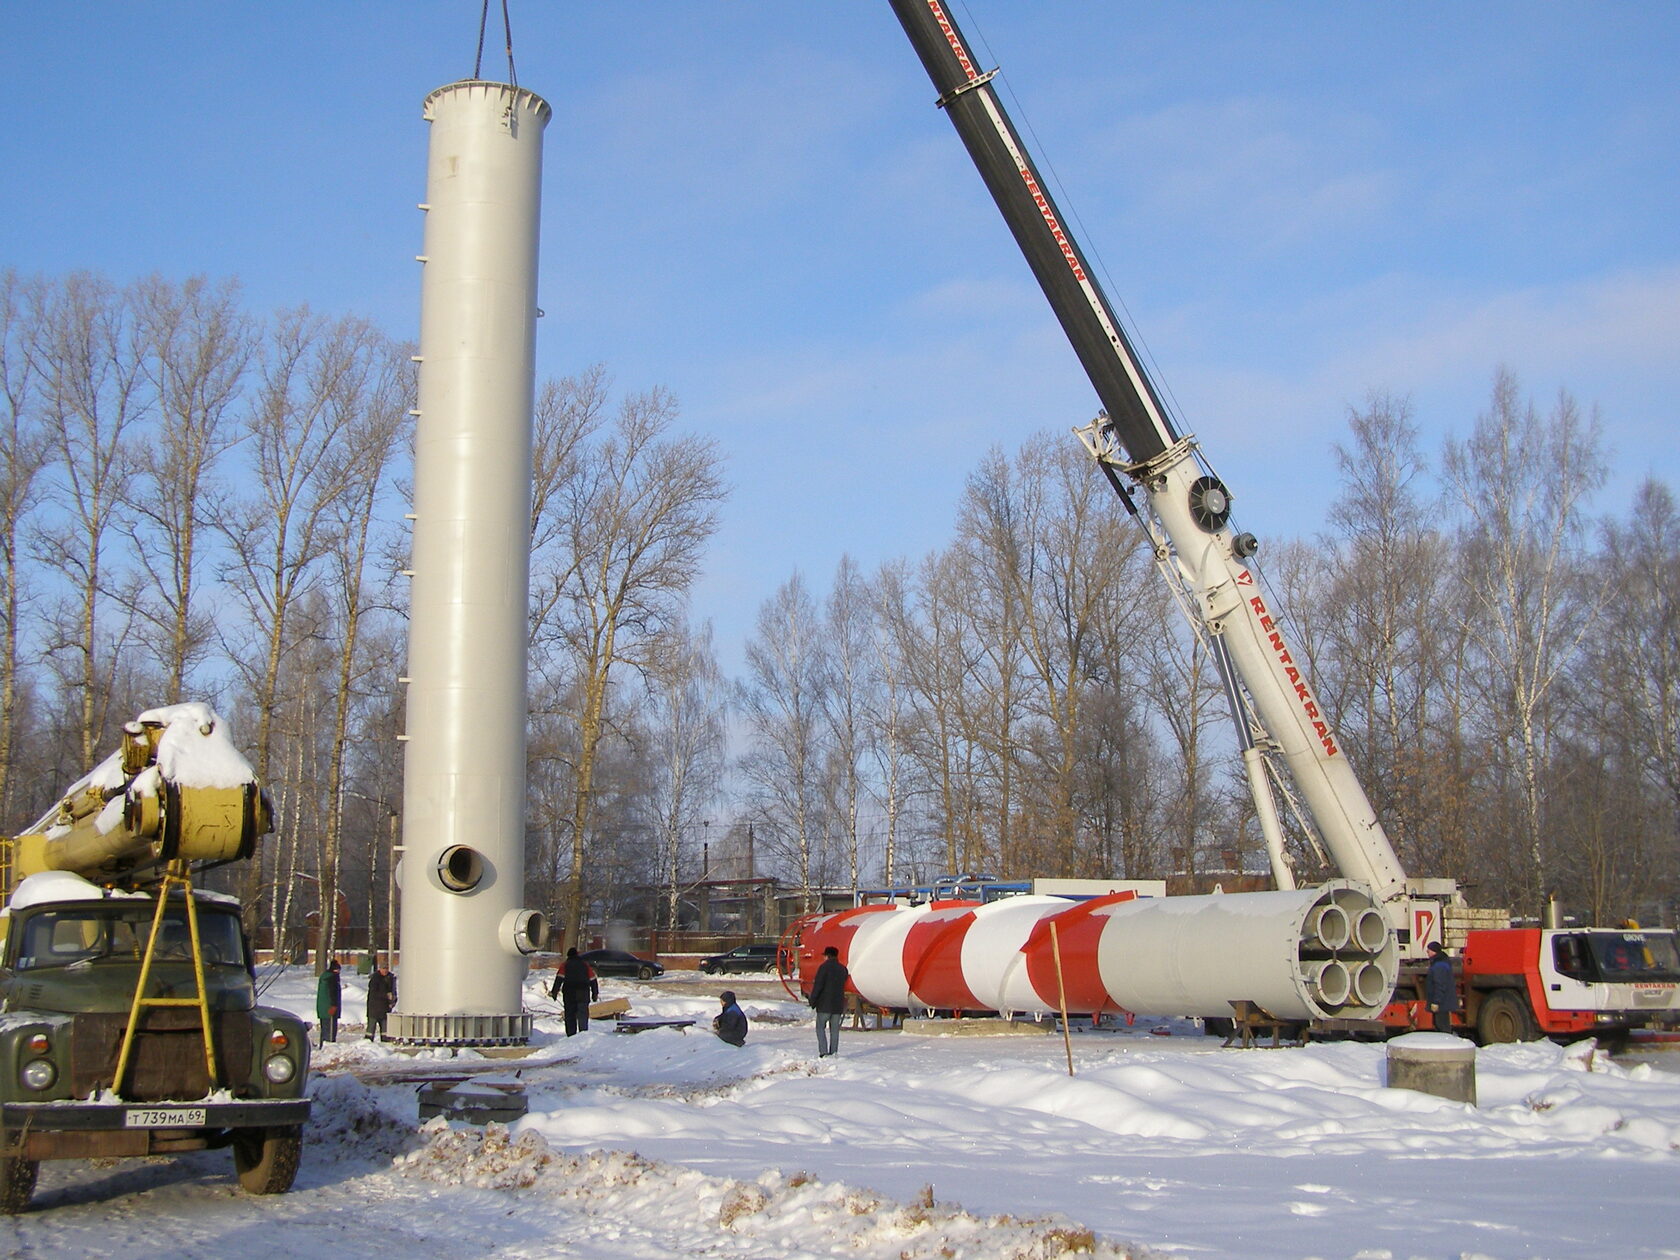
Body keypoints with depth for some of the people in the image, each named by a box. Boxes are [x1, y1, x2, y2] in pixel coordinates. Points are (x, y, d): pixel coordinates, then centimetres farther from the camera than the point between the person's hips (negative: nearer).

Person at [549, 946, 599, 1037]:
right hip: (583, 994, 1)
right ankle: (583, 1032, -20)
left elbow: (559, 979, -3)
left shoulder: (564, 965, 9)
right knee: (583, 1015, -4)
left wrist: (554, 992, -5)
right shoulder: (585, 965, 16)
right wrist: (595, 994, 21)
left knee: (570, 1016, 7)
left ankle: (571, 1035, 5)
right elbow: (593, 981, 15)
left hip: (569, 994, -1)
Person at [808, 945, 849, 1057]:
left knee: (820, 1028, 2)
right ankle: (834, 1052, 8)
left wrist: (813, 1002, -6)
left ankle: (823, 1051, -10)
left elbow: (818, 986, -14)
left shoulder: (824, 967, -10)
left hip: (824, 1005, -5)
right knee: (834, 1029, 10)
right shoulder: (843, 969, 11)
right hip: (838, 1005, 5)